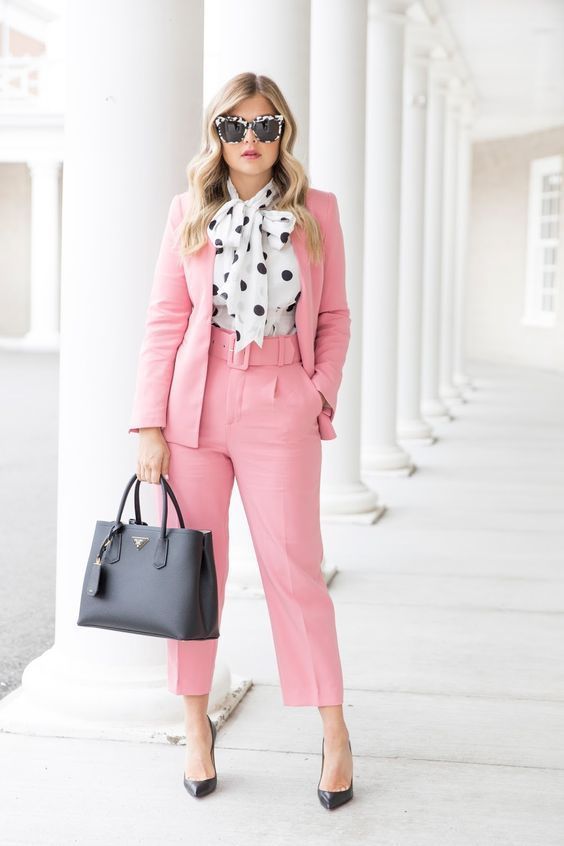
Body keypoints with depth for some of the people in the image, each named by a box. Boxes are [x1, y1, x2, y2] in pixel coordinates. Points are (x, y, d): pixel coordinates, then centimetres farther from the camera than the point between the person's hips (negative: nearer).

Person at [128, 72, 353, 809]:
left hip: (280, 408, -1)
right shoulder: (189, 212, 5)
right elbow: (165, 321, 3)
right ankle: (197, 726, 20)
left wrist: (320, 395, -4)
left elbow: (334, 318, 9)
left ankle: (335, 734, 11)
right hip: (197, 402, 1)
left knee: (294, 568, -1)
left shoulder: (317, 210, 4)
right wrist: (149, 424, -3)